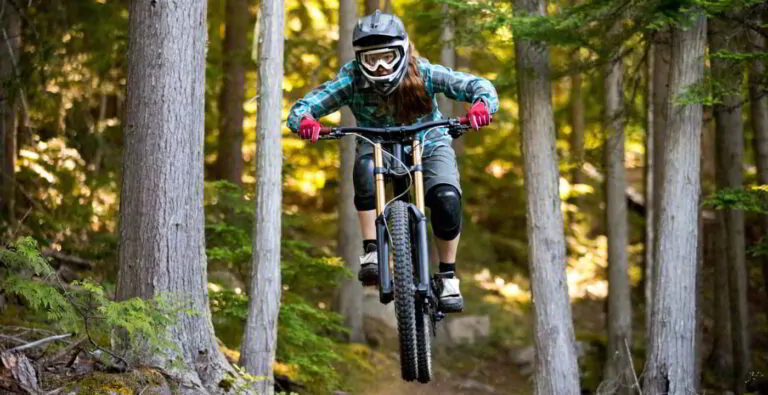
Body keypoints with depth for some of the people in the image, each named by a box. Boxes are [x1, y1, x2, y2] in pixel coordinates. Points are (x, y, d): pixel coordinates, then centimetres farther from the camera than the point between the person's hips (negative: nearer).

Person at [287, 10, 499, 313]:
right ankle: (371, 252, -31)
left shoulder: (423, 73, -25)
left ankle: (448, 276, -6)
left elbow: (477, 86, -29)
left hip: (428, 143, 0)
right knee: (365, 167, -37)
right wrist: (304, 120, -51)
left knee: (447, 200, -27)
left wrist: (482, 104, -53)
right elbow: (302, 108, -27)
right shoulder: (352, 80, -23)